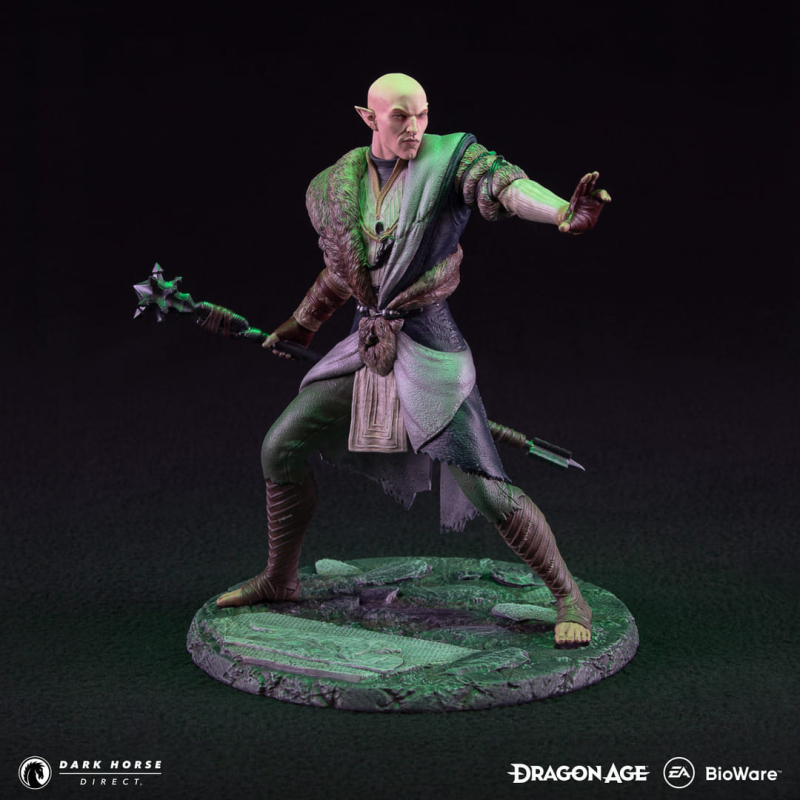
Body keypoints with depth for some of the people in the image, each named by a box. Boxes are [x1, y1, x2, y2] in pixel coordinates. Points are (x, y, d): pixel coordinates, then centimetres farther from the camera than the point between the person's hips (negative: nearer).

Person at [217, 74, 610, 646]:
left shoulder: (449, 159, -11)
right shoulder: (336, 187, 5)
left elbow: (506, 187, -31)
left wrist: (564, 213, -52)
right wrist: (300, 326, 32)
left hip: (427, 345, -6)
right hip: (367, 344, 6)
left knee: (482, 487, -12)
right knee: (281, 449, 8)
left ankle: (568, 597, 7)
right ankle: (280, 579, 30)